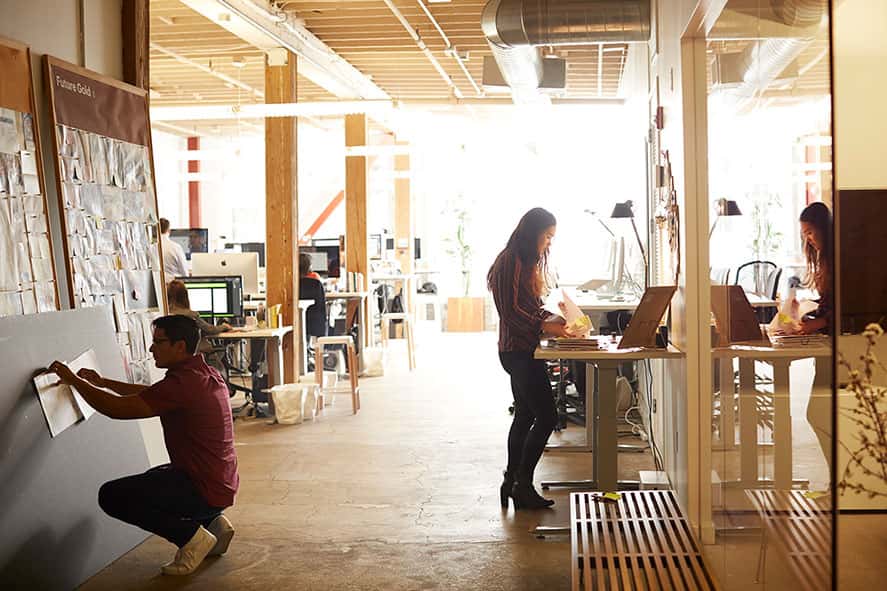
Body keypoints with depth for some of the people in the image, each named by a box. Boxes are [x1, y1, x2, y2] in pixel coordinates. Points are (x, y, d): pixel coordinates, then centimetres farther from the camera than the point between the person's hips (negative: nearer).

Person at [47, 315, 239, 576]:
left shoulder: (183, 383, -23)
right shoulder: (206, 374, 8)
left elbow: (117, 408, -21)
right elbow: (150, 394, 24)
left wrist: (75, 380, -8)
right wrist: (102, 383, 22)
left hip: (205, 490, -10)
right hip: (222, 483, 10)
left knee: (112, 496, -7)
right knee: (151, 480, 33)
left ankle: (191, 536, -4)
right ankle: (212, 522, 16)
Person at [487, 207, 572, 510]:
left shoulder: (527, 261, 17)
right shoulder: (511, 261, -14)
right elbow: (510, 310, -19)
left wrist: (554, 319, 7)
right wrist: (545, 326, -20)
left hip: (522, 351, 10)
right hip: (518, 351, -10)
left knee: (525, 417, 13)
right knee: (546, 417, -9)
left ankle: (512, 483, 19)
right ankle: (523, 484, -2)